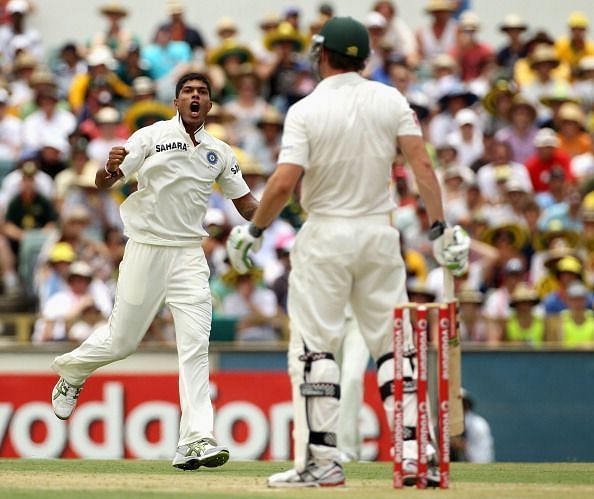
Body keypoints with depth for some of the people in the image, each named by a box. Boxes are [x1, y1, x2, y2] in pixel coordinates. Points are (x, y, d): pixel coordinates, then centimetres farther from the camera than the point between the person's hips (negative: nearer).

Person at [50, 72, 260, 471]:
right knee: (122, 340, 5)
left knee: (196, 342, -11)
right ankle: (71, 371, 38)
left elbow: (247, 206, 11)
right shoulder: (152, 137, -4)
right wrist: (111, 168, -33)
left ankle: (197, 441, -16)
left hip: (189, 255, 3)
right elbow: (103, 183, -10)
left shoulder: (219, 152, 8)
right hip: (146, 249, -3)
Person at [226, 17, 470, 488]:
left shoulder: (306, 110, -9)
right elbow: (422, 164, -6)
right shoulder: (391, 101, 1)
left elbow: (284, 183, -17)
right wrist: (441, 227, -4)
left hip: (325, 236, -4)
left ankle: (321, 461, -3)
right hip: (380, 235, 4)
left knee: (313, 349, 1)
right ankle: (414, 452, 1)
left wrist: (253, 230, -4)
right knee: (394, 345, 8)